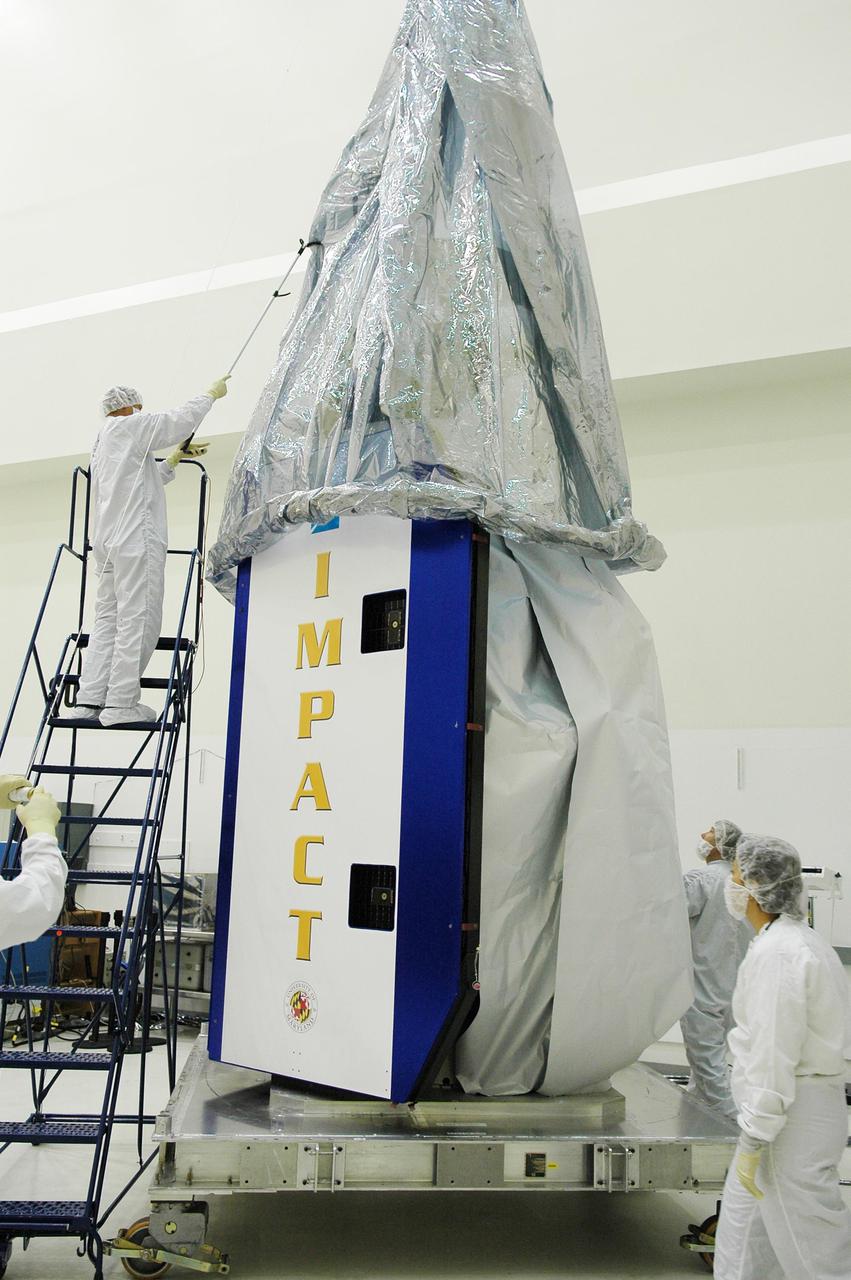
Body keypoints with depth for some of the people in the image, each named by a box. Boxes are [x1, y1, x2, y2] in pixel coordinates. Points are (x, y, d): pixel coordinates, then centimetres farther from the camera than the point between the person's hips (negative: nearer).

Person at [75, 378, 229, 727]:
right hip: (136, 536, -10)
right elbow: (179, 420, 2)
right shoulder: (127, 426, 4)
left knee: (108, 620, 4)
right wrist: (212, 394, 14)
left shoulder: (102, 443, 30)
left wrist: (173, 459, 32)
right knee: (138, 619, -12)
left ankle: (90, 699, -4)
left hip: (108, 541, 10)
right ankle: (121, 703, -17)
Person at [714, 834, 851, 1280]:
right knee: (743, 1225, 21)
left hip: (793, 1120, -10)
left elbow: (773, 1057, -25)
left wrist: (752, 1142, -19)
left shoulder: (776, 953, -23)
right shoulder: (800, 939, 9)